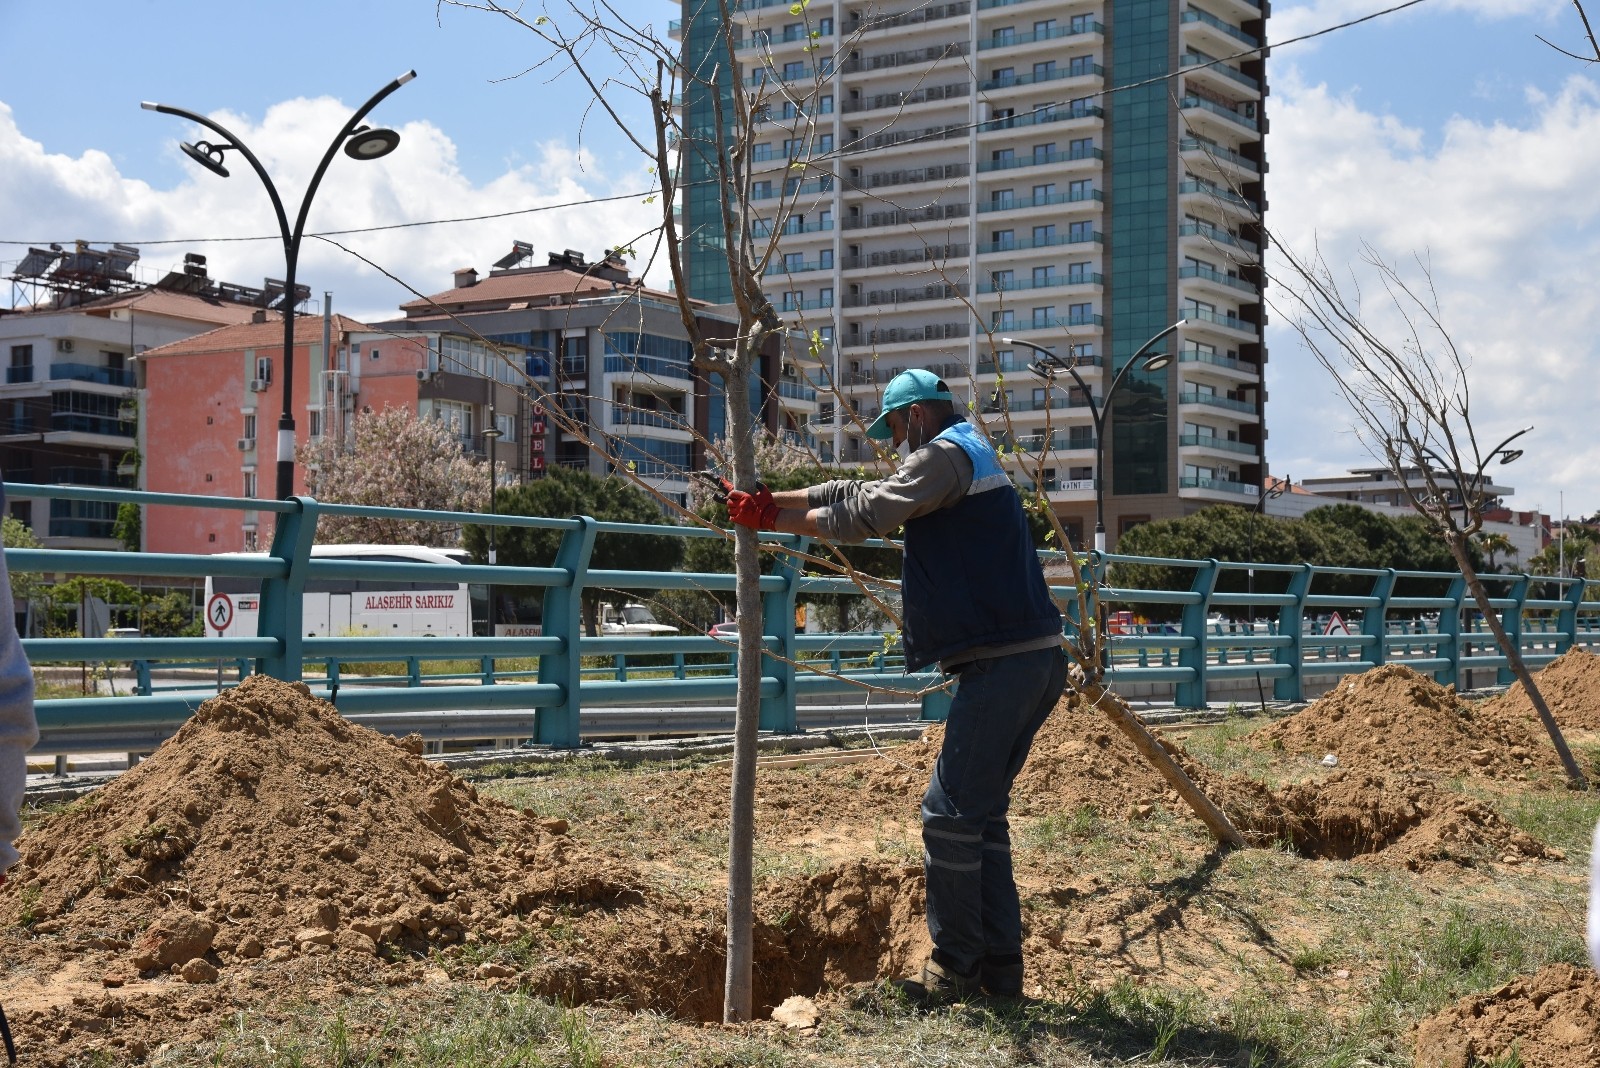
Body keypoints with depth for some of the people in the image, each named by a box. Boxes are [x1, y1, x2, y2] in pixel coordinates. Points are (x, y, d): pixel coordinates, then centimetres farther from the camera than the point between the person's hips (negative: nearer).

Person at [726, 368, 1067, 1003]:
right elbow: (857, 493, 22)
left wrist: (770, 518, 0)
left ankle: (954, 969, 0)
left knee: (950, 811, -6)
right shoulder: (966, 457, 25)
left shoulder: (944, 454, -6)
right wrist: (769, 502, 14)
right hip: (1035, 663, 10)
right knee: (982, 811, 14)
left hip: (1002, 663, -10)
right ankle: (999, 968, 17)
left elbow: (864, 515, -11)